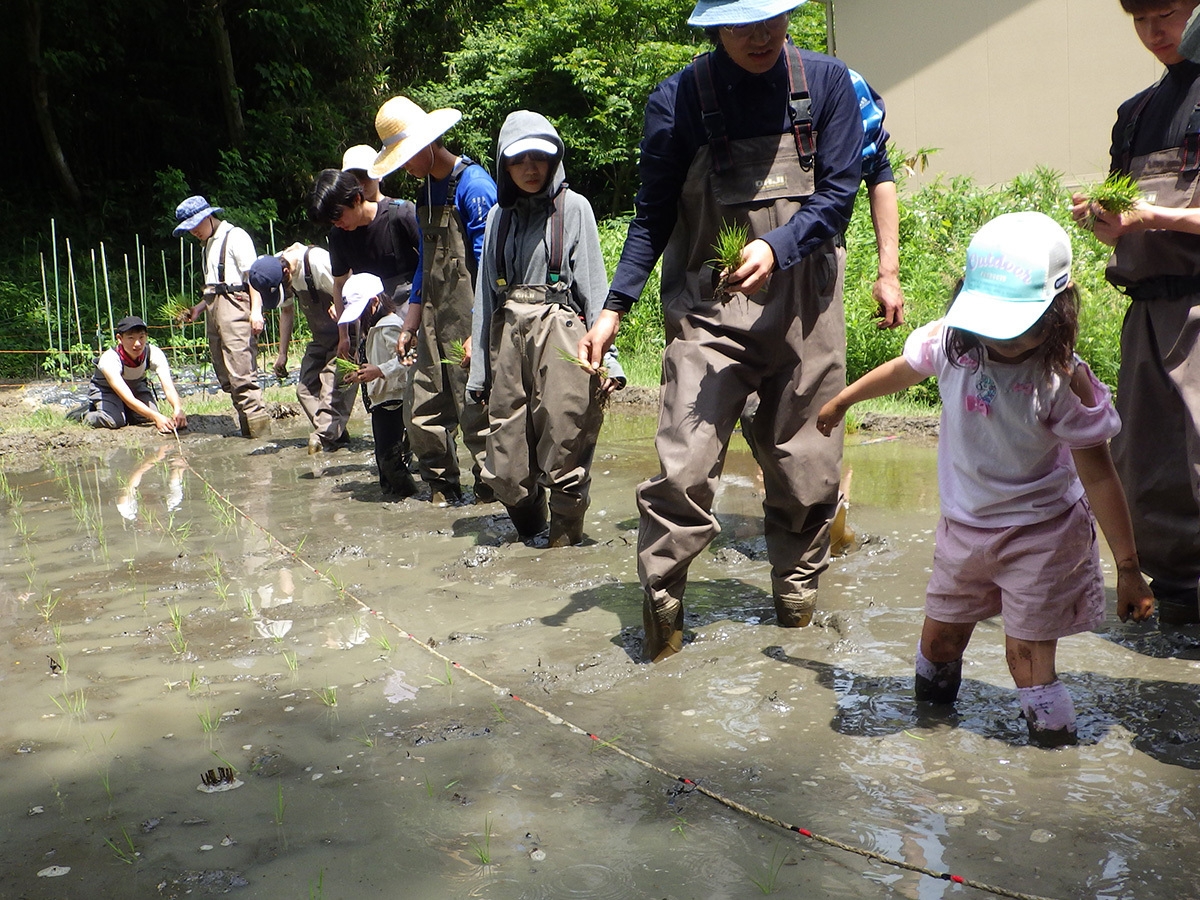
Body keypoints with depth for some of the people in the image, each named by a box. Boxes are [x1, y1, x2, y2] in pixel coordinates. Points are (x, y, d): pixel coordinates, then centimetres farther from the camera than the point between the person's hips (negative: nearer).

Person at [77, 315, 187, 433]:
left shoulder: (154, 354, -30)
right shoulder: (109, 359, -38)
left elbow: (168, 386, -39)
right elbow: (128, 399, -45)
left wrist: (178, 409, -60)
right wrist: (156, 417, -58)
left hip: (136, 385, 4)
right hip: (105, 388, -4)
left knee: (149, 417, -19)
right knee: (114, 421, -29)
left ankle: (123, 410, 14)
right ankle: (87, 415, 5)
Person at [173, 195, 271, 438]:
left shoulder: (235, 237, -1)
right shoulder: (209, 245, 24)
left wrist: (256, 310, -19)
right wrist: (200, 307, 15)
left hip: (235, 306, -9)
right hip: (214, 310, 9)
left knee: (241, 372, -16)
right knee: (226, 378, 4)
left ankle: (259, 428, -15)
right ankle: (247, 429, 6)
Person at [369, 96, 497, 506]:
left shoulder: (474, 185, -10)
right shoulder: (427, 192, 17)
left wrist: (478, 331, -18)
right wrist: (411, 324, 18)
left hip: (470, 320, -8)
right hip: (434, 321, 8)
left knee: (476, 414, -4)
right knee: (424, 416, 9)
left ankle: (490, 495, 7)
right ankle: (442, 492, 22)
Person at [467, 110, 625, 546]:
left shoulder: (572, 207, 5)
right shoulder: (500, 216, 17)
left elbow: (593, 284, 0)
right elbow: (486, 295, 16)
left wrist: (606, 357, -9)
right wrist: (479, 370, 12)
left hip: (559, 334, -4)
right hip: (507, 336, 4)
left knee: (563, 457, -5)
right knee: (505, 468, 3)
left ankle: (564, 544, 11)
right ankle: (529, 539, 24)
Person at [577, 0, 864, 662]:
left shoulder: (827, 82, 5)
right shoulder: (678, 99, 0)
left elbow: (838, 192, -2)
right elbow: (653, 215, 6)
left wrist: (776, 249, -20)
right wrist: (614, 308, -3)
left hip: (804, 309, 2)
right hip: (709, 310, -2)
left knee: (807, 471, 7)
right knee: (684, 470, -13)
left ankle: (796, 605, 26)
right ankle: (661, 608, 4)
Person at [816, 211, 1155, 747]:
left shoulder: (1064, 380, -23)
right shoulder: (949, 341, -13)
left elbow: (1097, 475, -17)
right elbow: (904, 369, 10)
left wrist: (1128, 567, -14)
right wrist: (842, 401, 26)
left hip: (1040, 533, -4)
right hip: (963, 526, 4)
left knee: (1028, 653, -5)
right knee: (939, 639, 16)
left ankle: (1053, 734, 13)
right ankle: (933, 706, 43)